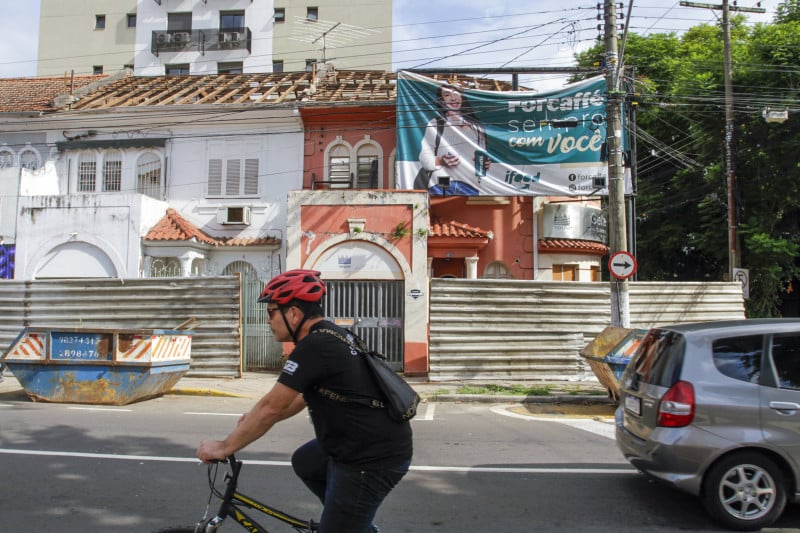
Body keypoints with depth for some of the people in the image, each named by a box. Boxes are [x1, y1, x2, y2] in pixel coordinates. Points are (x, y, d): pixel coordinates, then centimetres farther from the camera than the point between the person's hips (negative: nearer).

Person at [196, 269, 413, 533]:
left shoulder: (314, 347, -20)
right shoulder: (331, 336, 10)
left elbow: (271, 407, -17)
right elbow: (305, 396, 21)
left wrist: (224, 447, -7)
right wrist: (257, 421, 22)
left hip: (372, 459, -10)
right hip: (370, 443, 10)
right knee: (304, 461, 26)